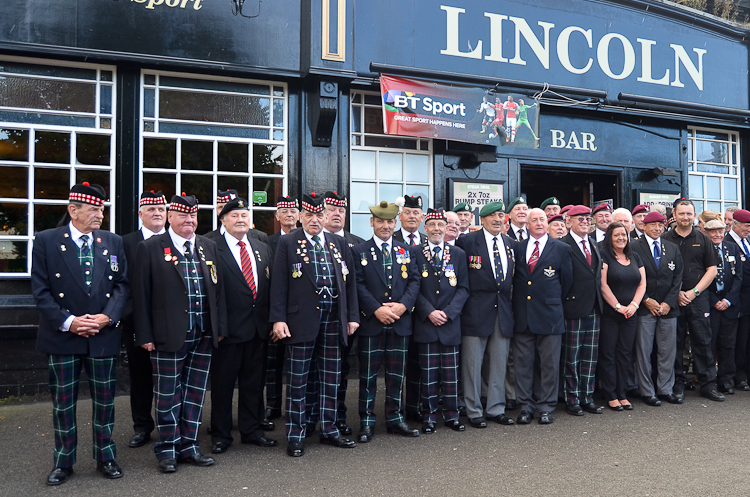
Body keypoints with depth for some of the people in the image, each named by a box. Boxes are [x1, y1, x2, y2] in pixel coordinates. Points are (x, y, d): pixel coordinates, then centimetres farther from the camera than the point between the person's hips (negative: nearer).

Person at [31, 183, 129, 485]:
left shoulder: (113, 242, 6)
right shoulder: (46, 241, -1)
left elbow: (122, 285, 5)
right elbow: (41, 290, -4)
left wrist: (107, 317, -10)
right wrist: (67, 321, -14)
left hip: (104, 336, 2)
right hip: (62, 337, -2)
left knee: (104, 399, 9)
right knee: (63, 401, 8)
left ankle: (105, 457, 25)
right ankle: (63, 462, 24)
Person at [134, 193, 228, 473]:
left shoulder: (209, 247, 12)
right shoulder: (150, 248, -2)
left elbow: (218, 290, 13)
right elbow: (141, 295, -5)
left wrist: (220, 327, 8)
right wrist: (145, 335, -9)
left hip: (204, 335, 5)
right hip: (169, 335, -4)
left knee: (195, 394, 12)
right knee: (167, 395, 6)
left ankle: (189, 446, 25)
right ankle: (168, 449, 21)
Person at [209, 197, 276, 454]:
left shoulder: (262, 248, 12)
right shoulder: (212, 249, -7)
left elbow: (271, 285, 12)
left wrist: (272, 320, 6)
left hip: (258, 327, 5)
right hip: (229, 327, -5)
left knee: (254, 382, 15)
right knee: (222, 383, 7)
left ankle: (251, 429, 29)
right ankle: (221, 434, 22)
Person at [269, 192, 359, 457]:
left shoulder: (339, 243, 12)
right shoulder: (288, 243, 1)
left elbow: (350, 282, 12)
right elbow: (279, 284, -5)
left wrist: (353, 316, 7)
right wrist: (278, 319, -12)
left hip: (333, 319, 4)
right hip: (301, 320, -4)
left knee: (330, 378, 12)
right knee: (298, 379, 4)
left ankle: (328, 429, 25)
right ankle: (295, 435, 15)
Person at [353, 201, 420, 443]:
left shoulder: (405, 250, 12)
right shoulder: (359, 251, 2)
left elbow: (414, 281, 6)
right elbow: (358, 285, -5)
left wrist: (403, 305, -11)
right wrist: (376, 309, -16)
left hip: (400, 323, 3)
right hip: (371, 323, -3)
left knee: (397, 375, 11)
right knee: (368, 376, 4)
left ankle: (395, 419, 25)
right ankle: (366, 423, 15)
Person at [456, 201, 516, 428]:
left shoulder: (510, 244, 13)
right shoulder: (467, 241, -5)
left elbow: (512, 276, 19)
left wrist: (508, 297, 9)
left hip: (503, 310, 5)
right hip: (476, 312, -5)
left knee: (499, 364, 12)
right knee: (472, 364, 2)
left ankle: (496, 409, 24)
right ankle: (474, 411, 14)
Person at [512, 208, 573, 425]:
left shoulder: (561, 249, 4)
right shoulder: (517, 248, 9)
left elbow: (566, 281, 7)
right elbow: (515, 280, 11)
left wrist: (554, 302, 7)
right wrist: (517, 307, 4)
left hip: (549, 315, -2)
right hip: (522, 316, 2)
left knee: (549, 364, 5)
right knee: (523, 364, 7)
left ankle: (546, 407, 17)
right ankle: (526, 406, 18)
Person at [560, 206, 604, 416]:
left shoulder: (594, 245, 15)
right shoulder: (563, 246, -9)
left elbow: (598, 276, 17)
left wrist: (599, 303, 10)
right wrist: (563, 305, -14)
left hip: (594, 310, 7)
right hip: (573, 310, -7)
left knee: (590, 357, 12)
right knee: (571, 357, 3)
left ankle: (587, 398, 22)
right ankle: (572, 400, 13)